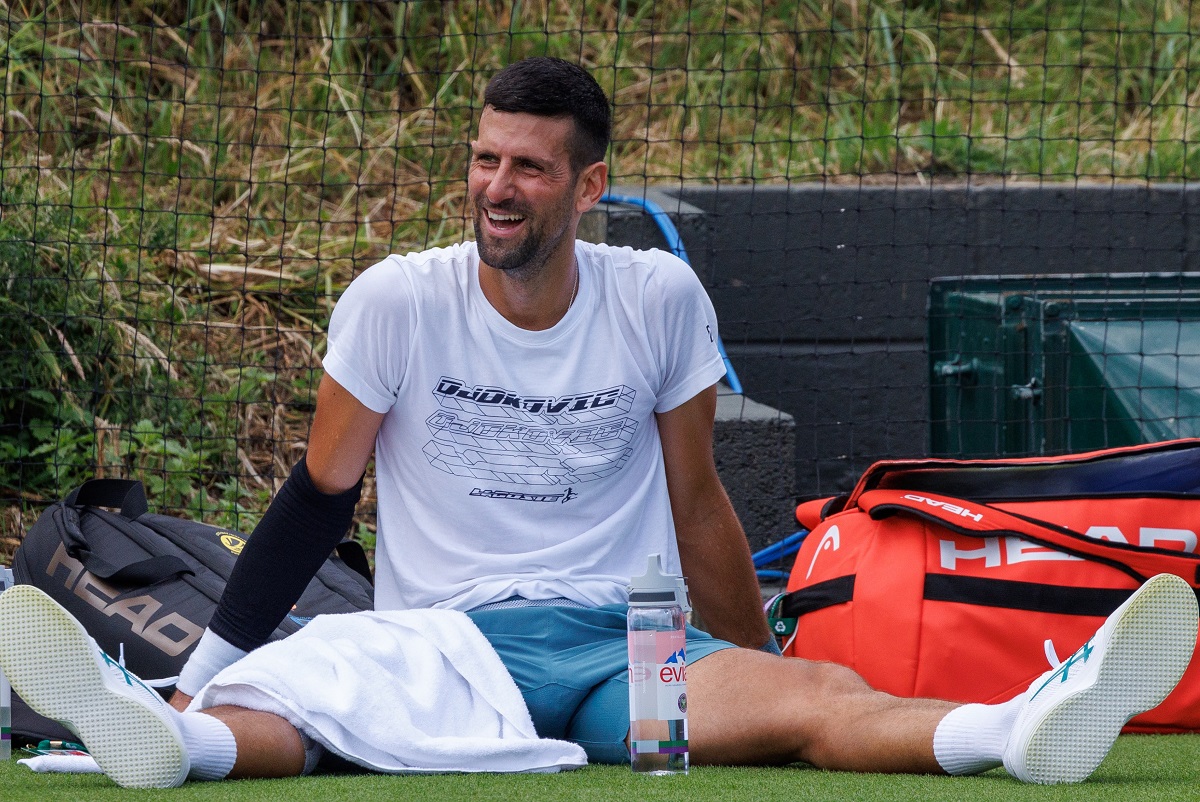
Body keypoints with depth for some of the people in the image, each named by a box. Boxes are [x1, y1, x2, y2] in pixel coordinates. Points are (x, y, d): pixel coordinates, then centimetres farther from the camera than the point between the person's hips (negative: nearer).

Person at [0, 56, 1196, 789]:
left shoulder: (659, 300, 6)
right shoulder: (396, 302, 2)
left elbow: (696, 505, 16)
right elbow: (322, 493, 10)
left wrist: (763, 671, 19)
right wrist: (199, 675, 5)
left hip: (626, 646, 1)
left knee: (820, 698, -30)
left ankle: (1024, 731, -56)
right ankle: (171, 735, -69)